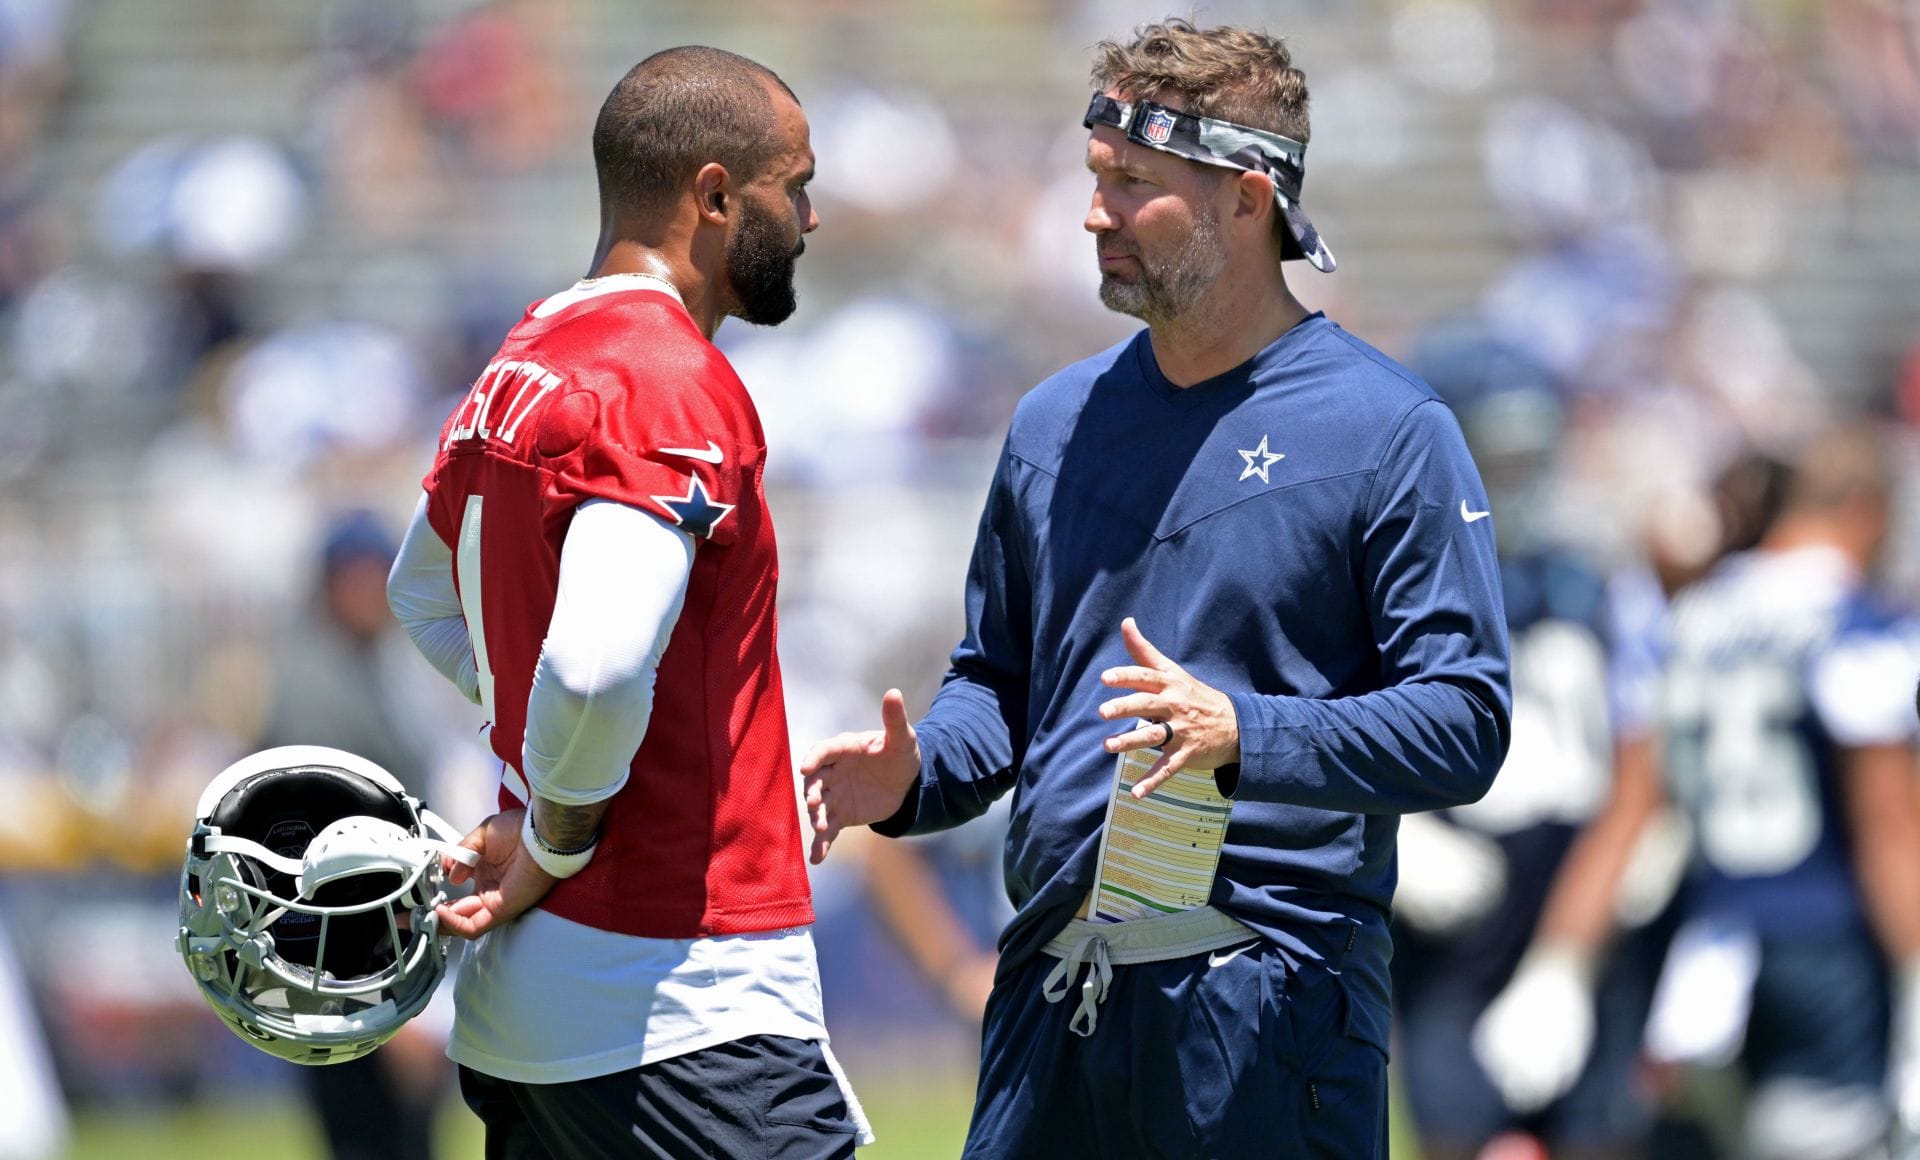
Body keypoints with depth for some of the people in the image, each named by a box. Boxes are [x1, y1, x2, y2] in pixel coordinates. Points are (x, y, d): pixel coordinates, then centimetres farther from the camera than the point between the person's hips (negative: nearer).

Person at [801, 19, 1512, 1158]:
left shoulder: (1388, 430, -4)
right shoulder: (1059, 421, 14)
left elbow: (1463, 723, -10)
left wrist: (1243, 734, -24)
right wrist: (912, 775, 0)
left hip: (1268, 1004, -5)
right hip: (1052, 998, 5)